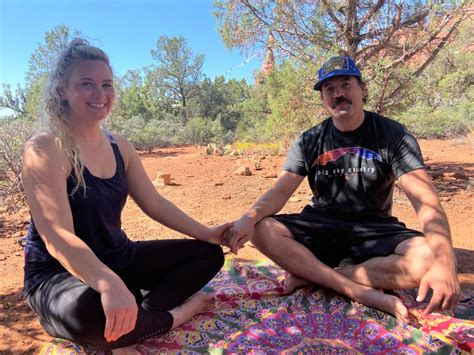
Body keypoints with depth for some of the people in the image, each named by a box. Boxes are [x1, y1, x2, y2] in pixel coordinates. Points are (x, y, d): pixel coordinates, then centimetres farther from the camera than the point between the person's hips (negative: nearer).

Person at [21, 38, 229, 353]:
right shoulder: (45, 150, -18)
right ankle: (174, 314, -12)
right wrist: (108, 283, -47)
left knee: (209, 253, 3)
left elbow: (154, 203, 7)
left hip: (119, 259, 7)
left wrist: (206, 233, -2)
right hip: (59, 275, -7)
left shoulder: (120, 147, 3)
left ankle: (127, 327, -13)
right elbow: (58, 237, -29)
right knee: (87, 308, -43)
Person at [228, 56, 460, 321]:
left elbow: (425, 200, -17)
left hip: (374, 232, -1)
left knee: (428, 259, -31)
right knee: (261, 230, -25)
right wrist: (249, 217, -30)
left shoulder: (393, 135, -6)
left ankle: (312, 275, -20)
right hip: (321, 227, 2)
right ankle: (362, 292, -26)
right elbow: (280, 191, -7)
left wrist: (444, 262, -36)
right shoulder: (309, 141, 0)